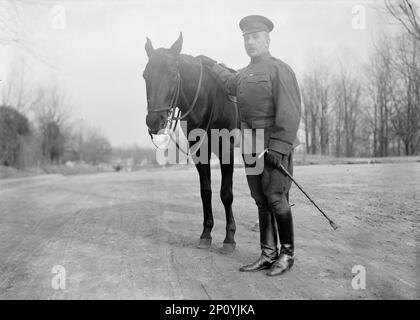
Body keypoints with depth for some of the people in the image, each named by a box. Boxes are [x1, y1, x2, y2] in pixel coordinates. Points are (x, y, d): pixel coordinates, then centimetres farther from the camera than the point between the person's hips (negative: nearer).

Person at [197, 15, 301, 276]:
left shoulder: (279, 69, -6)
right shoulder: (245, 74, 18)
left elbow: (290, 112, -16)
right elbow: (230, 84, 44)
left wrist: (279, 146, -23)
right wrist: (211, 64, 48)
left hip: (275, 146, -7)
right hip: (250, 148, 8)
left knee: (276, 199, -6)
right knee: (261, 202, 8)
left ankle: (287, 254, 9)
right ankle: (268, 255, 16)